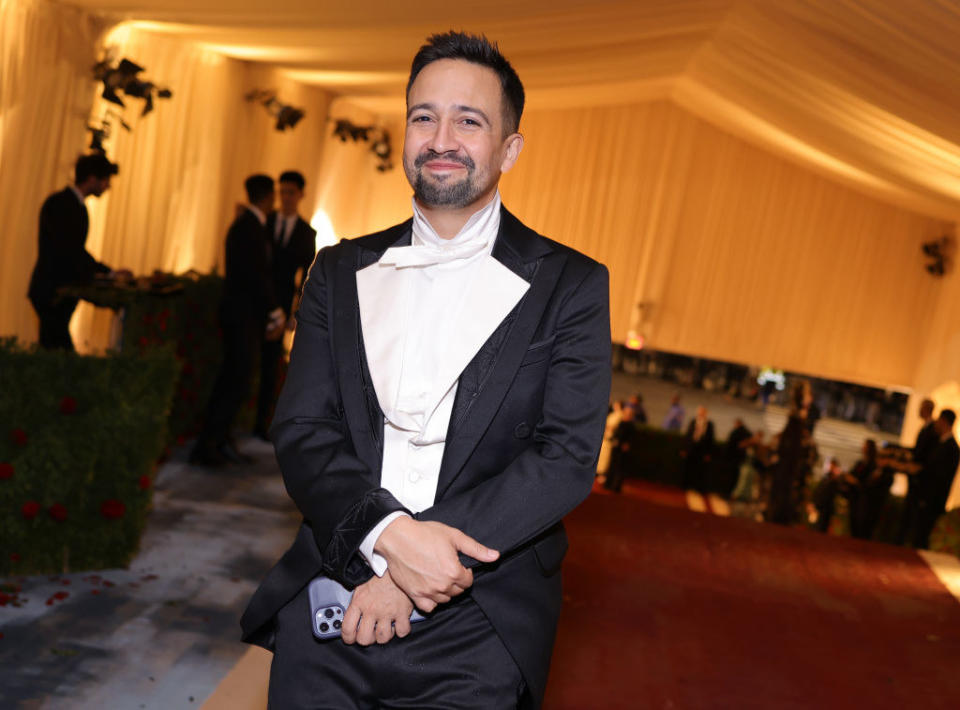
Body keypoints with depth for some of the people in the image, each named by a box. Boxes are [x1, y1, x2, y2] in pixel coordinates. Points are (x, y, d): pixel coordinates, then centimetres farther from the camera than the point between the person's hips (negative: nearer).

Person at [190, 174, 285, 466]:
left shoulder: (246, 224, 16)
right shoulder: (250, 228, -15)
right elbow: (258, 275, -20)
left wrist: (272, 313, 13)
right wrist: (275, 312, -12)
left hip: (244, 314, 10)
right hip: (243, 315, -10)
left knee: (233, 379, 13)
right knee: (237, 381, -7)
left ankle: (219, 440, 20)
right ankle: (206, 445, -2)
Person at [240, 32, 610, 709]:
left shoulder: (571, 285, 0)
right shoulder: (341, 272, 9)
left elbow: (568, 455, -9)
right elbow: (301, 430, 1)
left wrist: (423, 562, -17)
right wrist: (388, 534, -18)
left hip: (478, 628, -2)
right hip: (330, 604, 3)